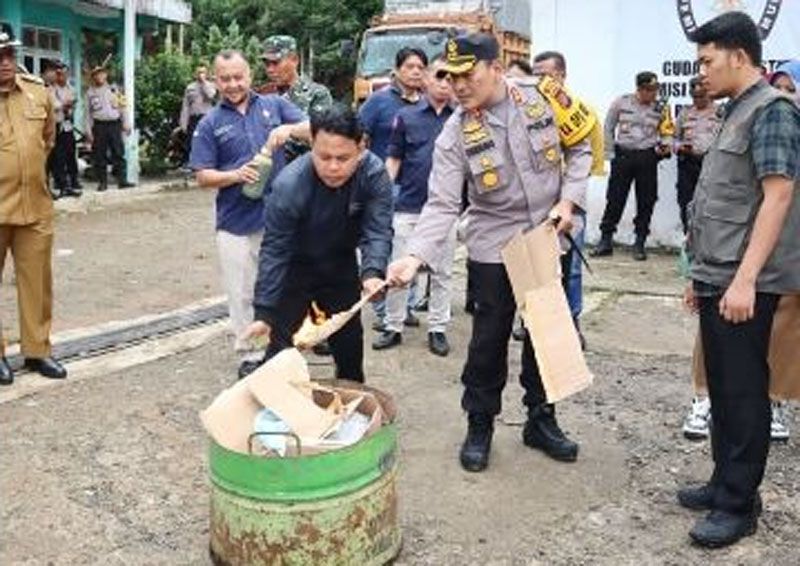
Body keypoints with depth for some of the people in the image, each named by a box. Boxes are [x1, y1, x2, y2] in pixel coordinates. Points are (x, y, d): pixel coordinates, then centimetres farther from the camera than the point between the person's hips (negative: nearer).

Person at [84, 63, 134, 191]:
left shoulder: (114, 89, 11)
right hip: (99, 126, -1)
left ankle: (122, 180, 0)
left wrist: (126, 124, 5)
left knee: (119, 153, -2)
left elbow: (122, 107, 12)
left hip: (115, 124, 1)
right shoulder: (90, 92, 8)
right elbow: (87, 112, 6)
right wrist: (88, 130, 0)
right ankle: (102, 182, 7)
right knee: (99, 155, 1)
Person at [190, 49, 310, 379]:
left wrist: (289, 129, -23)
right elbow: (203, 176, 0)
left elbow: (313, 130, -3)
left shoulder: (274, 105, 4)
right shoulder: (210, 124, 3)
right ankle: (248, 355, 20)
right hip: (235, 223, 0)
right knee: (242, 294, 7)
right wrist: (235, 175, -18)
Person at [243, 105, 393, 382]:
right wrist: (264, 313, -28)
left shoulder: (375, 174, -24)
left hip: (342, 266, 3)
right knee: (283, 344, -4)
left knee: (350, 342, 13)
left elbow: (378, 232, -26)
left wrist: (373, 272, -46)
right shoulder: (289, 185, -32)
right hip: (296, 267, -3)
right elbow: (274, 251, -27)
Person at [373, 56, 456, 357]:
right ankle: (393, 327, 15)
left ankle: (438, 329, 19)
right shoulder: (407, 116, 4)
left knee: (442, 273, 8)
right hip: (408, 206, 0)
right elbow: (393, 159, 6)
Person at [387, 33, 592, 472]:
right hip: (494, 247, -2)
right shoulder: (455, 134, -13)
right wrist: (415, 256, -33)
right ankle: (479, 427, 23)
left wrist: (568, 200, -8)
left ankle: (541, 420, 31)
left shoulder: (543, 97, -8)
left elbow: (579, 150, 5)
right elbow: (442, 205, -18)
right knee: (489, 340, 4)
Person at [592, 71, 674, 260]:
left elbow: (667, 133, 11)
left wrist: (665, 146, -11)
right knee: (614, 199, 2)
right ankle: (606, 241, 10)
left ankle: (639, 243, 13)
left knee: (646, 201, 3)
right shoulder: (621, 102, -1)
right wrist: (611, 154, 2)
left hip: (647, 157, 1)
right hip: (622, 155, -1)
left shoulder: (661, 108, 2)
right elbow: (609, 128, 6)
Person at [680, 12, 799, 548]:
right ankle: (725, 484, 27)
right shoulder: (737, 113, 17)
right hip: (717, 280, 9)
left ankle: (739, 504, 10)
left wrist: (745, 279, -25)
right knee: (722, 389, 15)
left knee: (744, 394, 0)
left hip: (743, 286, -9)